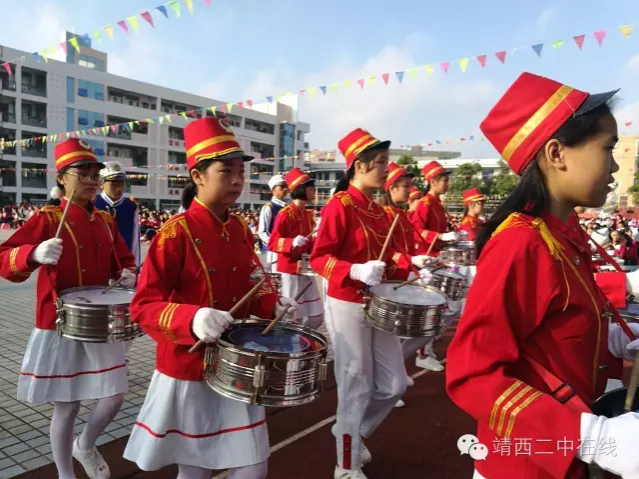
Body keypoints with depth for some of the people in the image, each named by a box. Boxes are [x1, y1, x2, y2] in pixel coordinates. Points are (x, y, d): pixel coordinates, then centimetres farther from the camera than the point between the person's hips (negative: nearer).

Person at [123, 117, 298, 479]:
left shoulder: (242, 229, 3)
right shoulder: (175, 233, -17)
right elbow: (143, 307, -16)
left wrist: (274, 305, -5)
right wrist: (192, 319, -33)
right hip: (188, 373, -5)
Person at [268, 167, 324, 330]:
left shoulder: (308, 214, 11)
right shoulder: (286, 214, -11)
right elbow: (272, 243, -15)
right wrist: (292, 242, -29)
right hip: (290, 270, -7)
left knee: (317, 316, 10)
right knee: (293, 317, 0)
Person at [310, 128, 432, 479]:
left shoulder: (379, 211, 10)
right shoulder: (339, 206, -13)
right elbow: (319, 258, -16)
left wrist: (410, 272, 2)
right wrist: (356, 271, -30)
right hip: (347, 307, -8)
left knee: (394, 385, 12)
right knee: (356, 387, 3)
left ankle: (351, 431, 37)